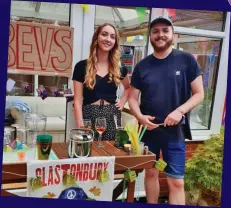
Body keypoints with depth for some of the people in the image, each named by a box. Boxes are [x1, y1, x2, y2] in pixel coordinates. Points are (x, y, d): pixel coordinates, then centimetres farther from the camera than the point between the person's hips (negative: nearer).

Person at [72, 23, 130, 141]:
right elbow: (78, 100, -4)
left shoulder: (119, 68, 6)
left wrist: (123, 101, 8)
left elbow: (128, 87, 27)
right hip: (89, 117, -2)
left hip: (111, 118, 3)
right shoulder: (82, 66, -2)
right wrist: (80, 126, -12)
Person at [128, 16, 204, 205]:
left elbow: (199, 94, -3)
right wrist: (140, 116, -14)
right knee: (150, 173, 17)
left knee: (176, 181, 0)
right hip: (148, 130, 3)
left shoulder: (187, 60, -4)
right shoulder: (142, 66, 3)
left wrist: (180, 111, -20)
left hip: (175, 130, -3)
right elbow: (132, 98, 6)